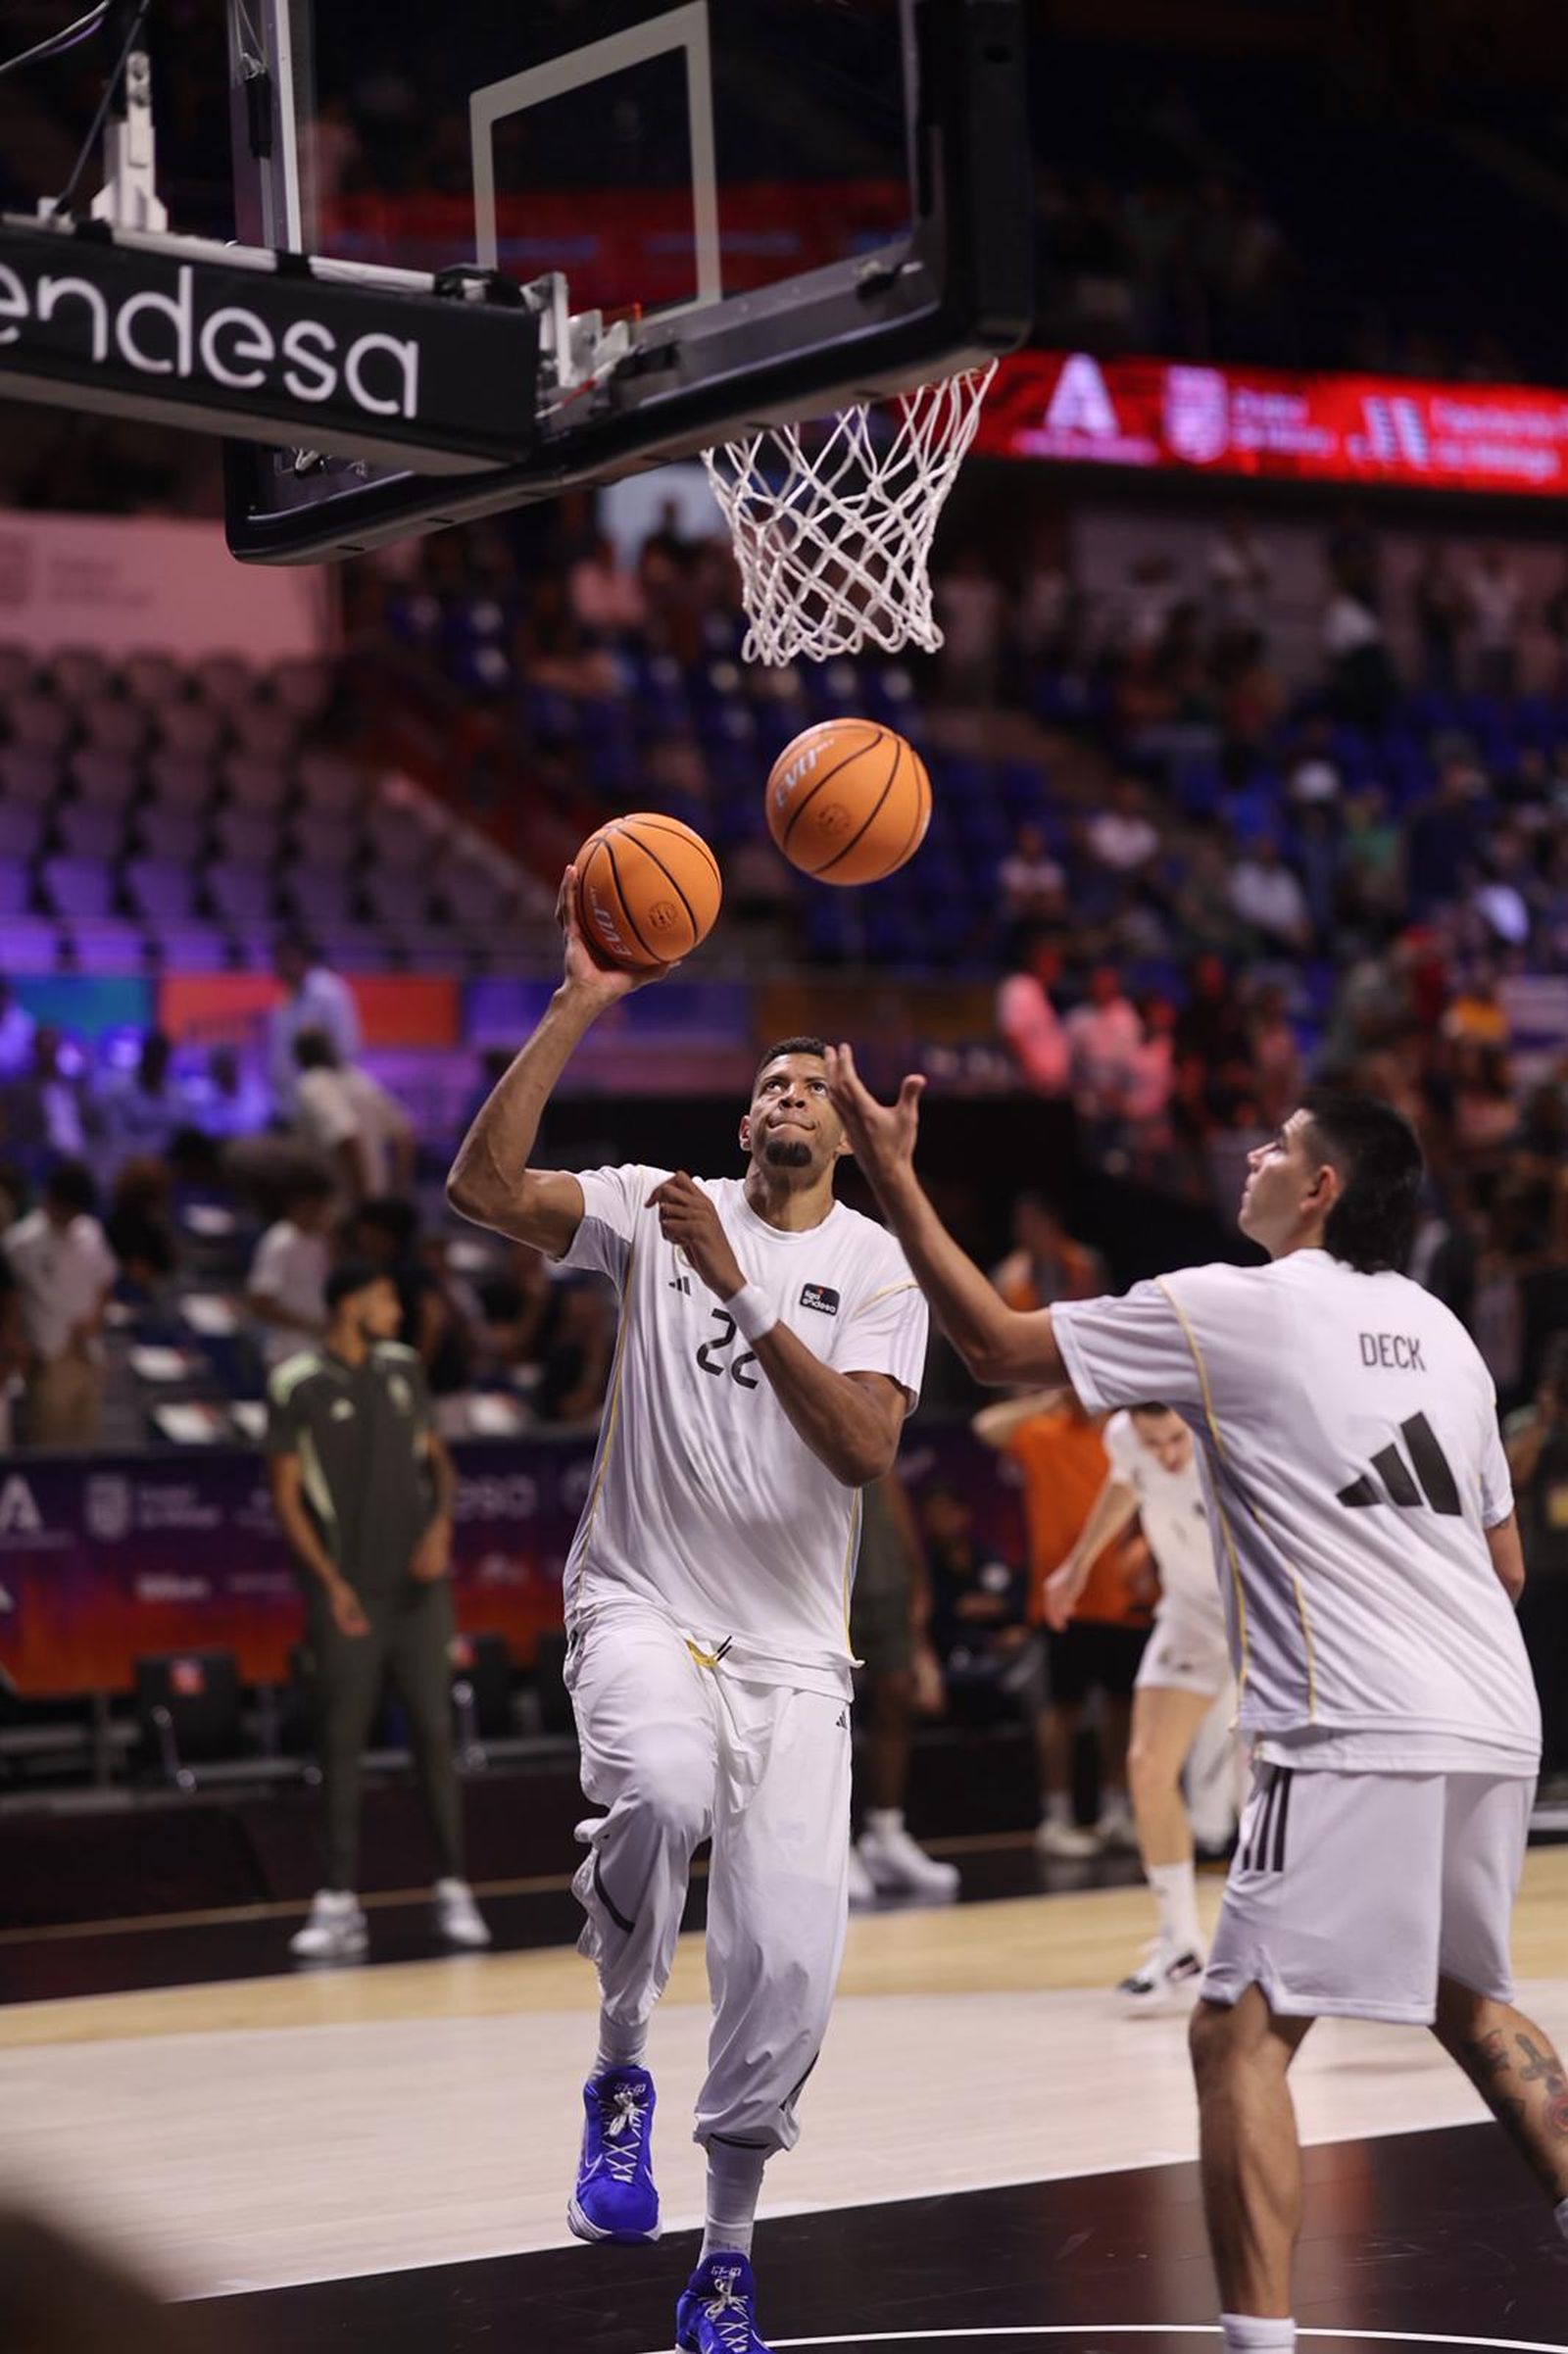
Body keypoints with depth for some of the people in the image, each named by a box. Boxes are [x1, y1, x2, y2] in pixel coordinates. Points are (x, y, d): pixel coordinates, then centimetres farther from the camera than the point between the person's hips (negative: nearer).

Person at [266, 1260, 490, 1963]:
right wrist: (329, 1581, -11)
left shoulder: (403, 1367, 9)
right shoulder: (296, 1384, -5)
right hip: (348, 1590, -4)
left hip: (416, 1582, 4)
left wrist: (440, 1526, -3)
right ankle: (338, 1905, 1)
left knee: (433, 1731, 2)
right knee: (342, 1741, -2)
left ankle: (453, 1889, 8)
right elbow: (286, 1493, -4)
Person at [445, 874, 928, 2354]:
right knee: (664, 1789, -36)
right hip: (644, 1603, -2)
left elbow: (868, 1450, -13)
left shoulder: (878, 1267, 4)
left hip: (791, 1644, 2)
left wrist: (744, 1292, -20)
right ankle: (619, 2077, -10)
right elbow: (483, 1189, -13)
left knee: (788, 1958, -6)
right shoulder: (660, 1207, 3)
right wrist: (579, 1006, -16)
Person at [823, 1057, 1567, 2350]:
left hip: (1360, 1739, -8)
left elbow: (996, 1342, 1)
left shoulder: (1233, 1310, -3)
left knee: (1240, 2033, -5)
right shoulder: (1441, 1331, 18)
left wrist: (892, 1176, 5)